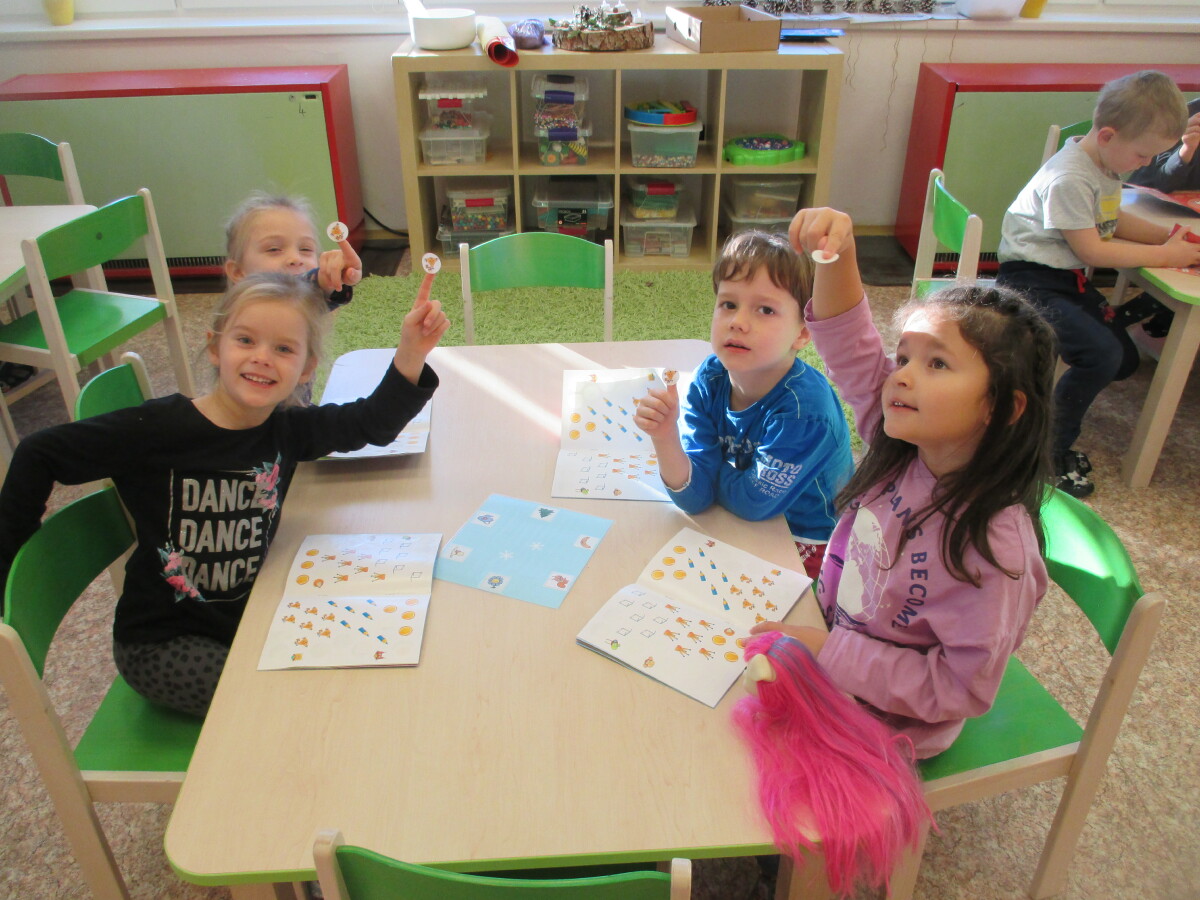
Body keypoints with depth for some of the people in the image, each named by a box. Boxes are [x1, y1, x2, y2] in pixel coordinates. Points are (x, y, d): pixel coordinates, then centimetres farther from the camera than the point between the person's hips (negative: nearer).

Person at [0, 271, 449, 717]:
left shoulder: (287, 429, -7)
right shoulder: (156, 429, -21)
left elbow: (373, 423, -1)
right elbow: (37, 455, -12)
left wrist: (411, 353, -16)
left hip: (249, 618, 5)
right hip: (162, 643, -5)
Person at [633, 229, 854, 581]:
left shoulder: (804, 406, -31)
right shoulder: (709, 380, -14)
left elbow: (754, 501, -23)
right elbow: (695, 497, -19)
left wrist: (712, 466, -10)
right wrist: (665, 439, -36)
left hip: (805, 545, -5)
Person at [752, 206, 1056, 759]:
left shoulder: (992, 546, -32)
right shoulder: (903, 448, -13)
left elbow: (961, 688, -25)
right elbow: (851, 346, -9)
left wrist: (830, 652, -27)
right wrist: (837, 254, -27)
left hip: (886, 723, -6)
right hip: (834, 643, 6)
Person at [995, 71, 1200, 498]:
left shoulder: (1104, 164, 7)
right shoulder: (1068, 180, -23)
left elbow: (1113, 221, 21)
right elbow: (1090, 250, -20)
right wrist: (1165, 255, -12)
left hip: (1068, 278, 10)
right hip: (1032, 281, -10)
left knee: (1124, 360, 10)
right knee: (1102, 354, -24)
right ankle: (1051, 452, -8)